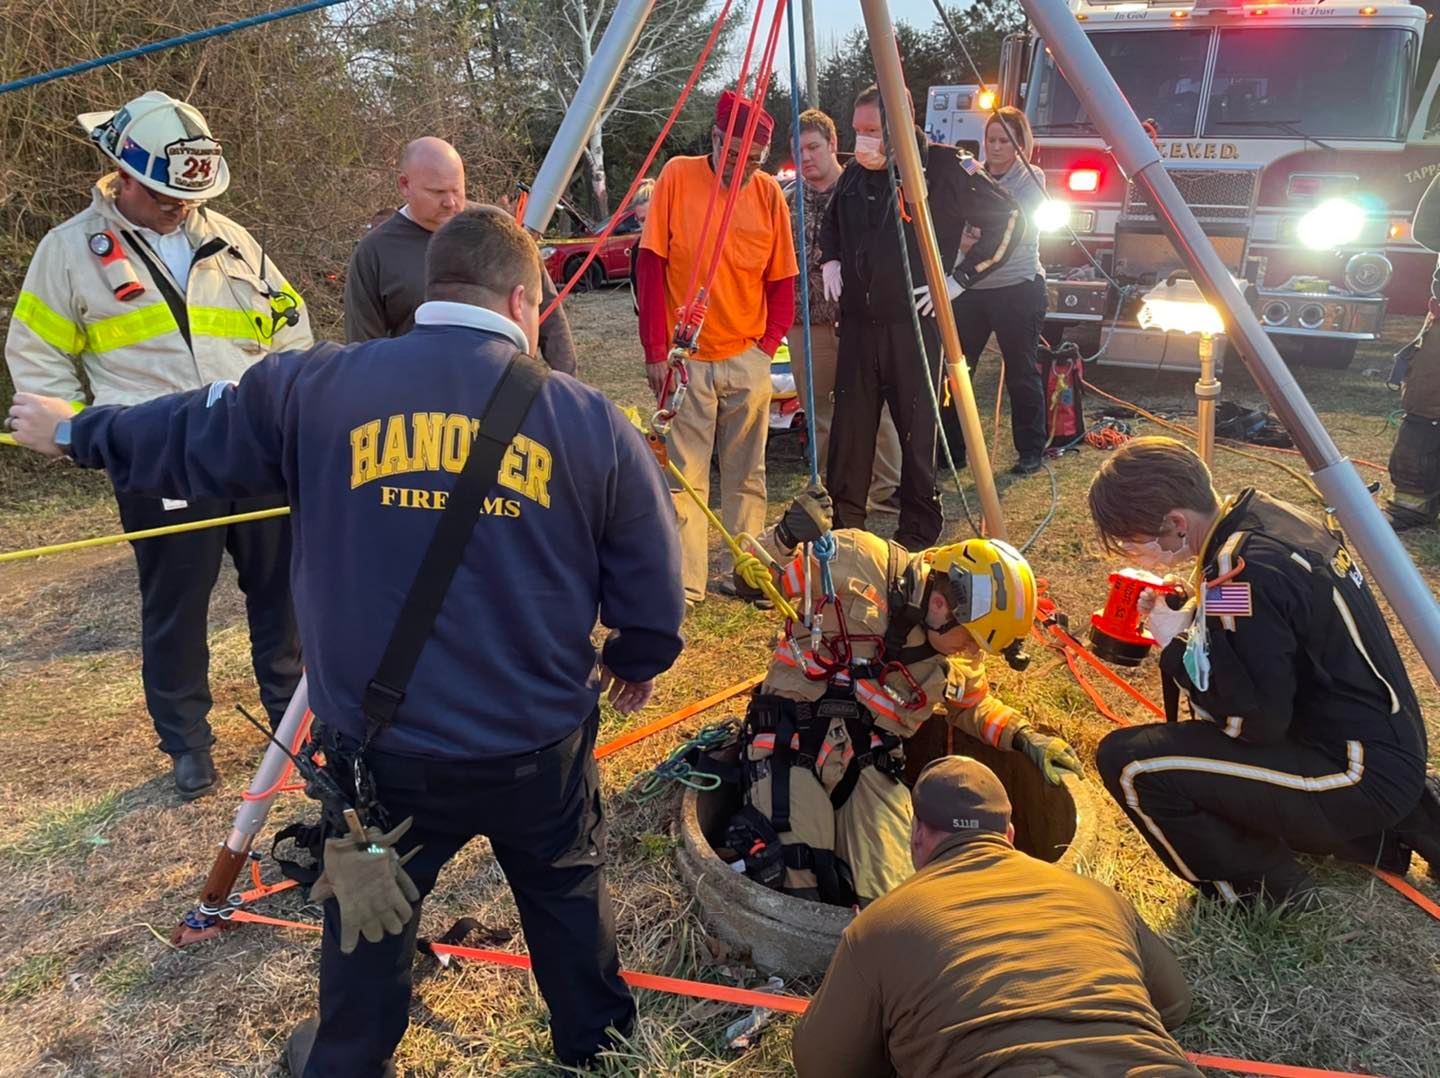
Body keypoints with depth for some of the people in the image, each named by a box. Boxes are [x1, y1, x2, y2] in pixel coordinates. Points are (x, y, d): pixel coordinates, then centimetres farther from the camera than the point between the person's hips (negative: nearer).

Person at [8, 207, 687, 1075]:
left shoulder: (314, 388, -8)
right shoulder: (590, 419, -9)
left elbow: (186, 440, 10)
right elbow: (654, 594, -3)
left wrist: (74, 431, 31)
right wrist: (635, 663, 20)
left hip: (379, 752, 1)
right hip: (542, 750, 0)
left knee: (369, 921, 25)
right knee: (570, 897, 25)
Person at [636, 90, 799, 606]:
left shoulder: (769, 193, 3)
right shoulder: (678, 176, -5)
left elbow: (782, 279, 8)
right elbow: (650, 267, -6)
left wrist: (769, 343, -4)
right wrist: (656, 349, -10)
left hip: (747, 359, 3)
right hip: (686, 358, -2)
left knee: (746, 475, 9)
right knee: (684, 476, -1)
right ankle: (683, 584, 7)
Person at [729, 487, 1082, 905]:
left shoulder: (960, 657, 5)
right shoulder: (857, 561, -12)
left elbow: (973, 705, 25)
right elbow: (757, 578, -6)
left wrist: (1025, 737, 8)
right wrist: (785, 538, -27)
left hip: (869, 761, 5)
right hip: (793, 737, -4)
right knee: (798, 883, -17)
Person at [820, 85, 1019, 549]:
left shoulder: (944, 167, -8)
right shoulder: (855, 172, 10)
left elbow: (1006, 219, -5)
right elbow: (831, 223, 31)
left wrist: (959, 278, -9)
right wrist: (830, 260, 13)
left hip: (914, 321, -5)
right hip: (858, 320, 5)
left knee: (917, 428, 1)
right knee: (850, 426, 7)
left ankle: (919, 530, 14)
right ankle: (844, 524, 18)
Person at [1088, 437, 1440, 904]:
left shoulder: (1242, 572, -26)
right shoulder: (1271, 514, 2)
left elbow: (1257, 723, -24)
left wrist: (1177, 648, -15)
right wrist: (1192, 613, 3)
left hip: (1362, 776, -10)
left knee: (1129, 761, -19)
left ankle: (1266, 890, 2)